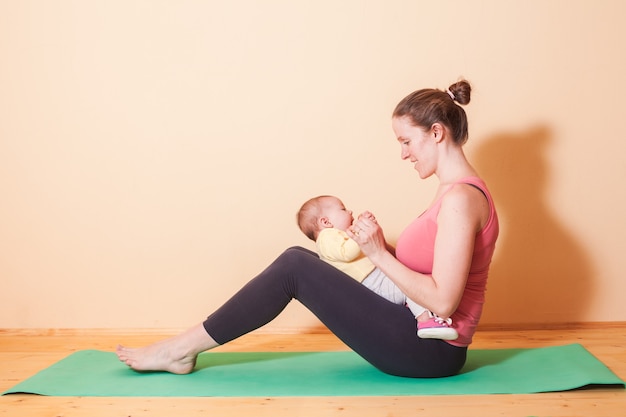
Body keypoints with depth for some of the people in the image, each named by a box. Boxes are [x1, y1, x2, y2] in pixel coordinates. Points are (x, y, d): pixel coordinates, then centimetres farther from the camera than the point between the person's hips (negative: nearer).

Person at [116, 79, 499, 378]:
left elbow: (442, 301, -25)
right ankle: (186, 346, 10)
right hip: (423, 336, 9)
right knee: (301, 259, 6)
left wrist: (379, 255, -18)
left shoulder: (460, 198, -19)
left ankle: (182, 349, -2)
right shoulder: (457, 192, 12)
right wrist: (379, 244, -1)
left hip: (431, 351, -9)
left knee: (296, 266, -15)